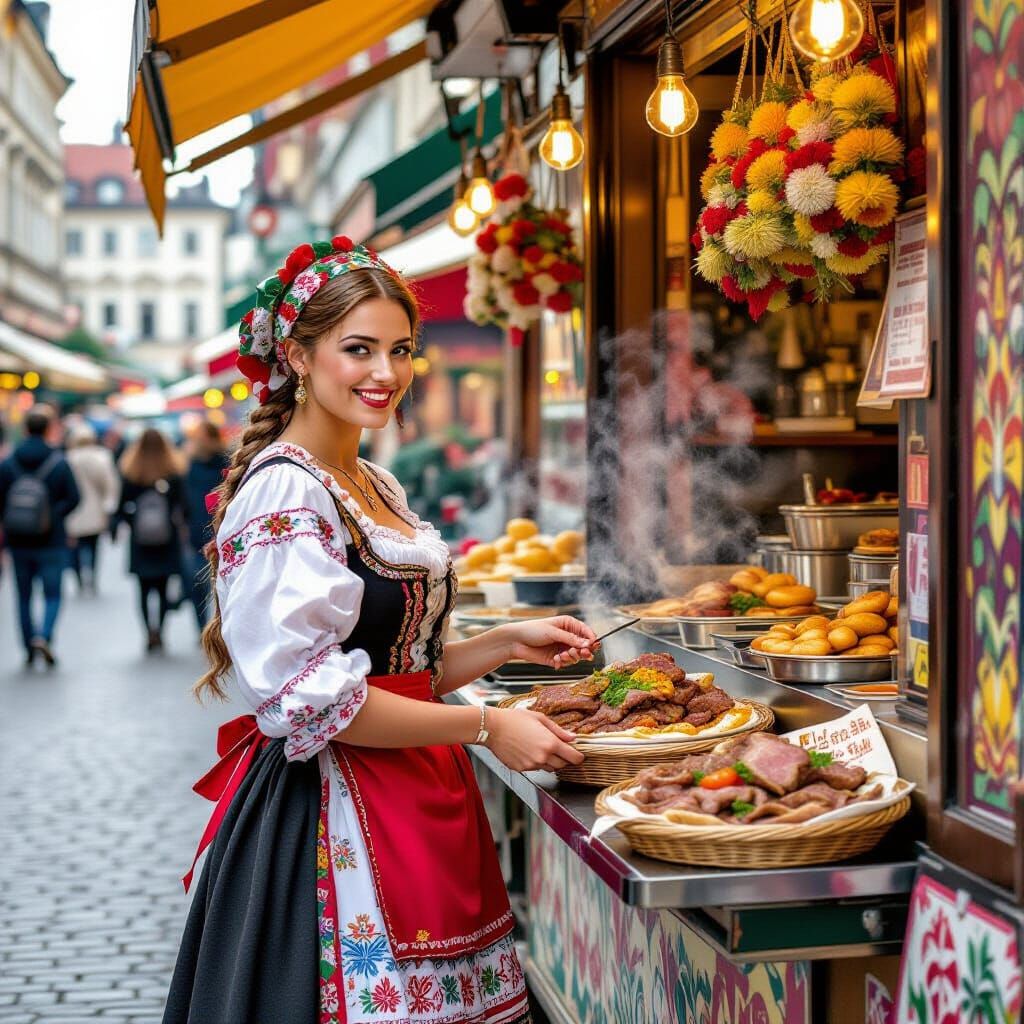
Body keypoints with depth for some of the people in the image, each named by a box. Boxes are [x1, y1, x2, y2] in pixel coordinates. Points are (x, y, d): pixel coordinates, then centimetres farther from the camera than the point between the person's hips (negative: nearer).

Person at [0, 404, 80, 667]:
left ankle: (30, 648, 17)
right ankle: (44, 637, -18)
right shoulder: (59, 463, -7)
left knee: (24, 597, 14)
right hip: (51, 542, -2)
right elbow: (73, 498, -10)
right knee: (52, 595, 5)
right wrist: (53, 517, 2)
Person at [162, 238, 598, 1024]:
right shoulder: (284, 493, -15)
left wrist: (507, 644, 7)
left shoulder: (376, 487, 14)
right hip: (331, 809, -9)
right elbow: (305, 695, -20)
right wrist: (486, 727, -16)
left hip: (413, 805, 9)